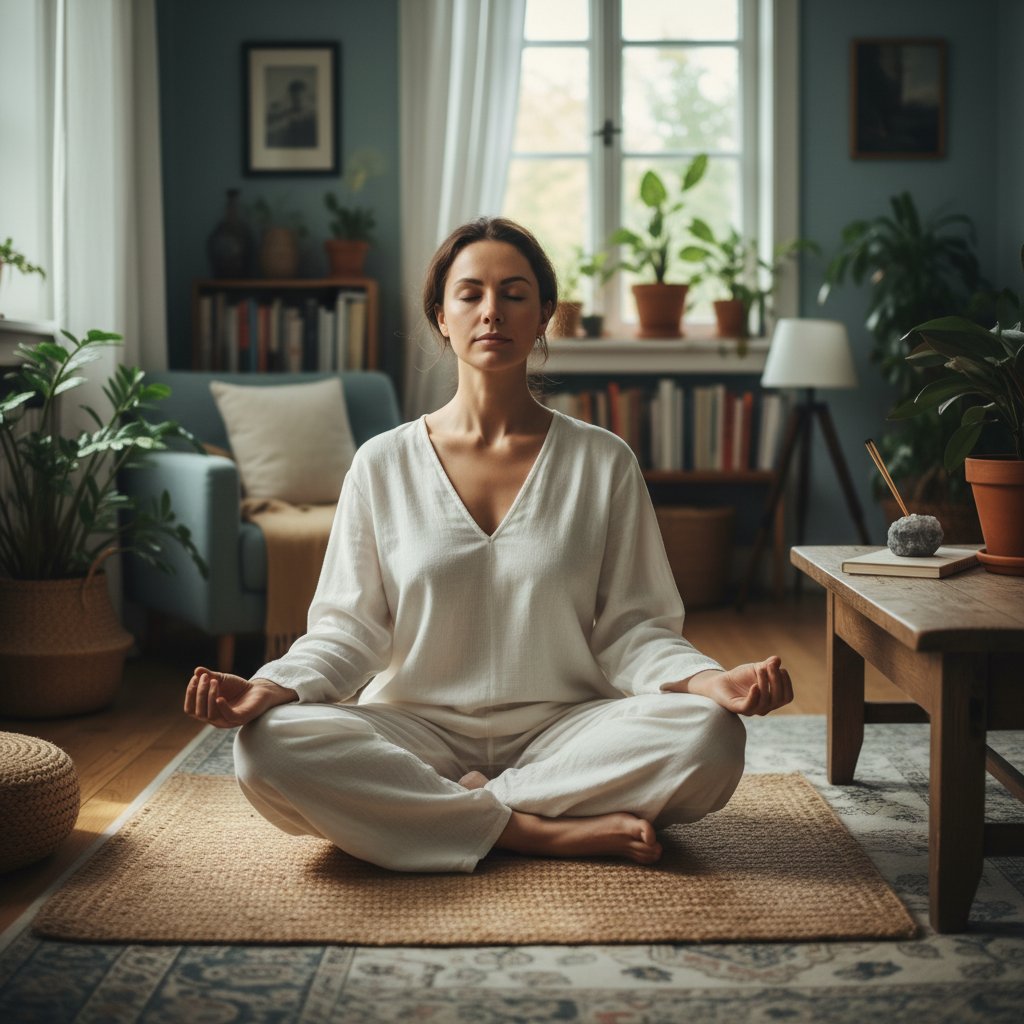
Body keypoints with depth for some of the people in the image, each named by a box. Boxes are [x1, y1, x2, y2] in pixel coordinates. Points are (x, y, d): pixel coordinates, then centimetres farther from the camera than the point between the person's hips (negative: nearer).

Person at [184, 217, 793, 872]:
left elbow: (629, 627, 2)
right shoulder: (383, 465, 6)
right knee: (271, 746, -29)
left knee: (709, 736, -29)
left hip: (561, 730, 1)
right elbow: (349, 627, 4)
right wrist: (274, 687, -17)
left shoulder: (603, 462, 6)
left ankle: (438, 810, -19)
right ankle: (542, 833, -23)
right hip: (418, 731, 0)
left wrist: (710, 680, -18)